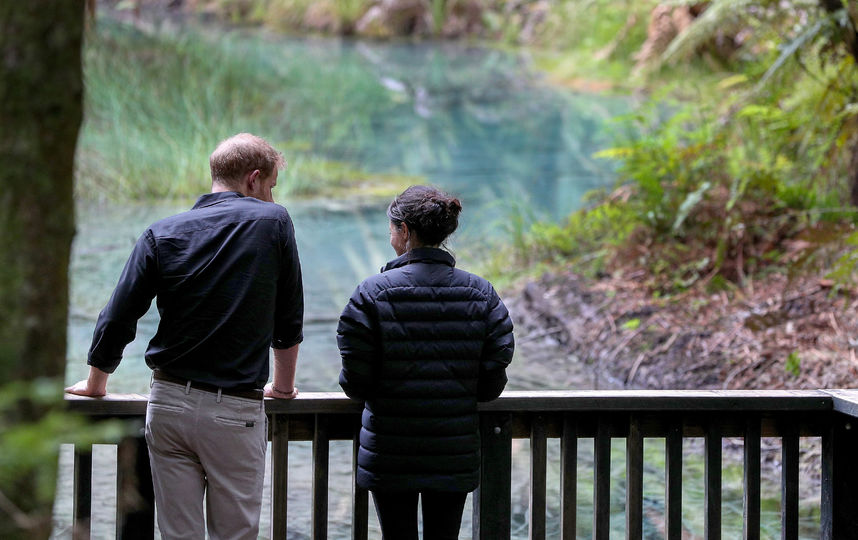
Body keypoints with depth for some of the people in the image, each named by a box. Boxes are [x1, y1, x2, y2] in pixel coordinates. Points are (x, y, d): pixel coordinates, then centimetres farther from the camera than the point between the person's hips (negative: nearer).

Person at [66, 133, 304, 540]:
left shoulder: (163, 235, 3)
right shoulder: (273, 222, -1)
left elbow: (118, 319, 3)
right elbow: (289, 319, 7)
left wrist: (96, 382, 20)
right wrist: (283, 385, 23)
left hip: (169, 403, 3)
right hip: (235, 413, -3)